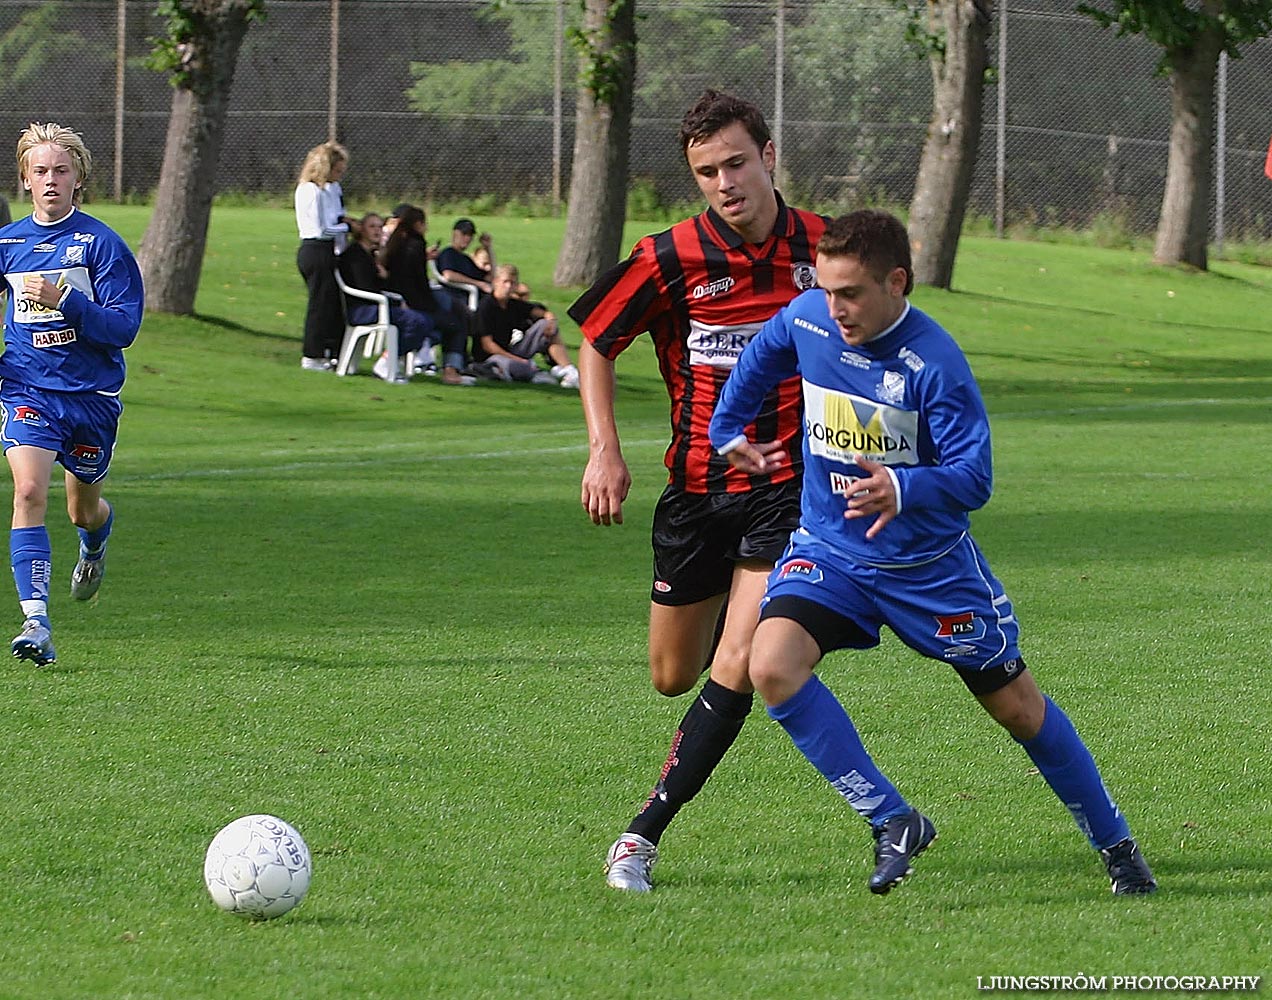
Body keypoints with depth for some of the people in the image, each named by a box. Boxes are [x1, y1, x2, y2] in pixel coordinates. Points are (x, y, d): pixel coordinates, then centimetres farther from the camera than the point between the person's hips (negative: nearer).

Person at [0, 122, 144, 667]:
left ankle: (95, 546, 54)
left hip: (91, 394, -1)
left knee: (84, 510, 15)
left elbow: (124, 326, -13)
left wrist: (63, 300, -25)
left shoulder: (101, 243, -8)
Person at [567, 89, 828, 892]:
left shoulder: (823, 249, -6)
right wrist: (605, 449, -7)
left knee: (736, 671, -16)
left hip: (791, 487, -1)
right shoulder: (672, 259, -10)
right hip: (697, 486, 1)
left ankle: (644, 835, -8)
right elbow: (596, 339, 4)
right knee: (674, 676, 13)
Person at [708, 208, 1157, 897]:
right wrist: (729, 432, 24)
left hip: (929, 564, -3)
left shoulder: (934, 362, -25)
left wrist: (902, 489, -45)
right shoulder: (805, 321, -11)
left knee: (1018, 707, 8)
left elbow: (974, 477, -28)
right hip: (828, 549, 3)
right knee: (772, 668, -24)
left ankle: (1115, 844, 30)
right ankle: (893, 822, -14)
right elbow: (759, 359, 14)